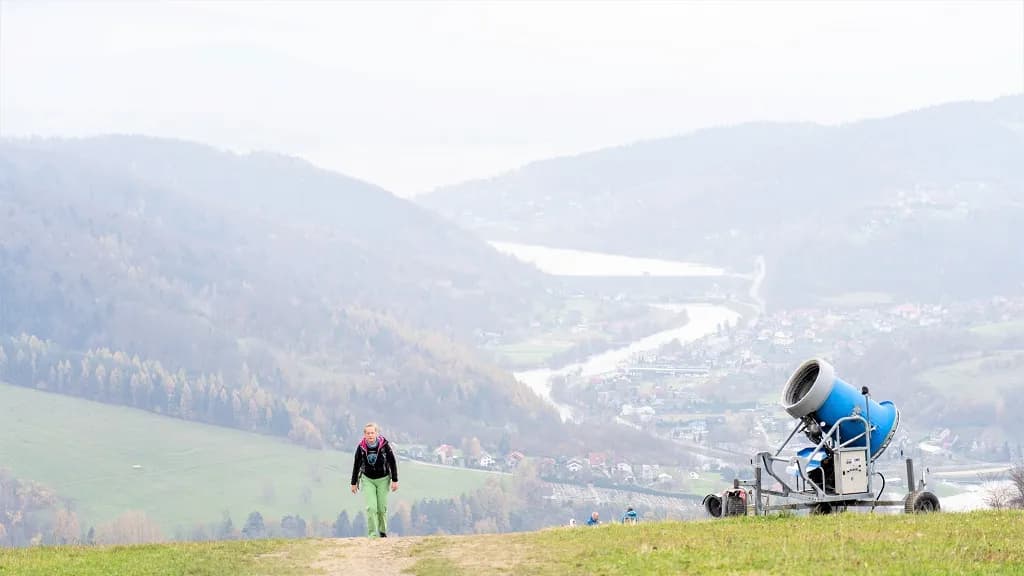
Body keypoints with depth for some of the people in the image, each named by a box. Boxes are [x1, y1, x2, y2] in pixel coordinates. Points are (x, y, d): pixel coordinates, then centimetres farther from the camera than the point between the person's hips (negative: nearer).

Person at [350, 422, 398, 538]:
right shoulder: (361, 447, -11)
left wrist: (395, 480, -5)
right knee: (371, 507, -10)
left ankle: (382, 531, 26)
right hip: (368, 480, 0)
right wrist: (354, 483, 6)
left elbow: (392, 463, -5)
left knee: (382, 508, 4)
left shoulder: (384, 445, -14)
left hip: (383, 479, 0)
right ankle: (372, 534, -7)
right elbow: (356, 465, 1)